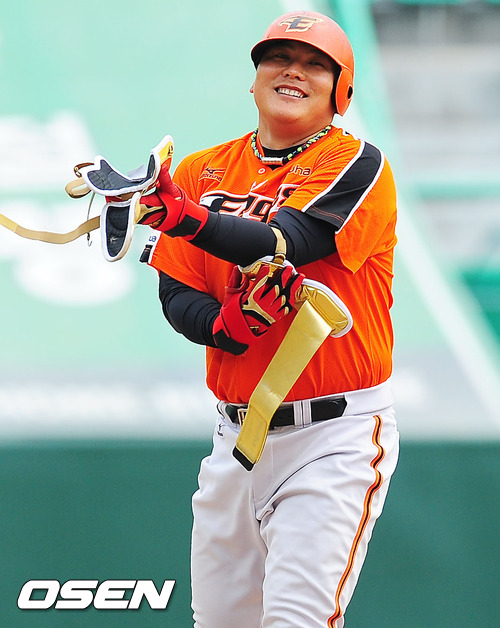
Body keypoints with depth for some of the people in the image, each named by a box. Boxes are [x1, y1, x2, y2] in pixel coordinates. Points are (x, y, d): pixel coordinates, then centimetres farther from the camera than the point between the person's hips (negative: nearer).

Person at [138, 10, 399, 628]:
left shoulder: (357, 162, -6)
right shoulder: (202, 171, 10)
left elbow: (290, 242, -23)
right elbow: (175, 295, 5)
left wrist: (187, 216, -40)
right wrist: (224, 324, -18)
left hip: (335, 435, -5)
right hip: (236, 433, 5)